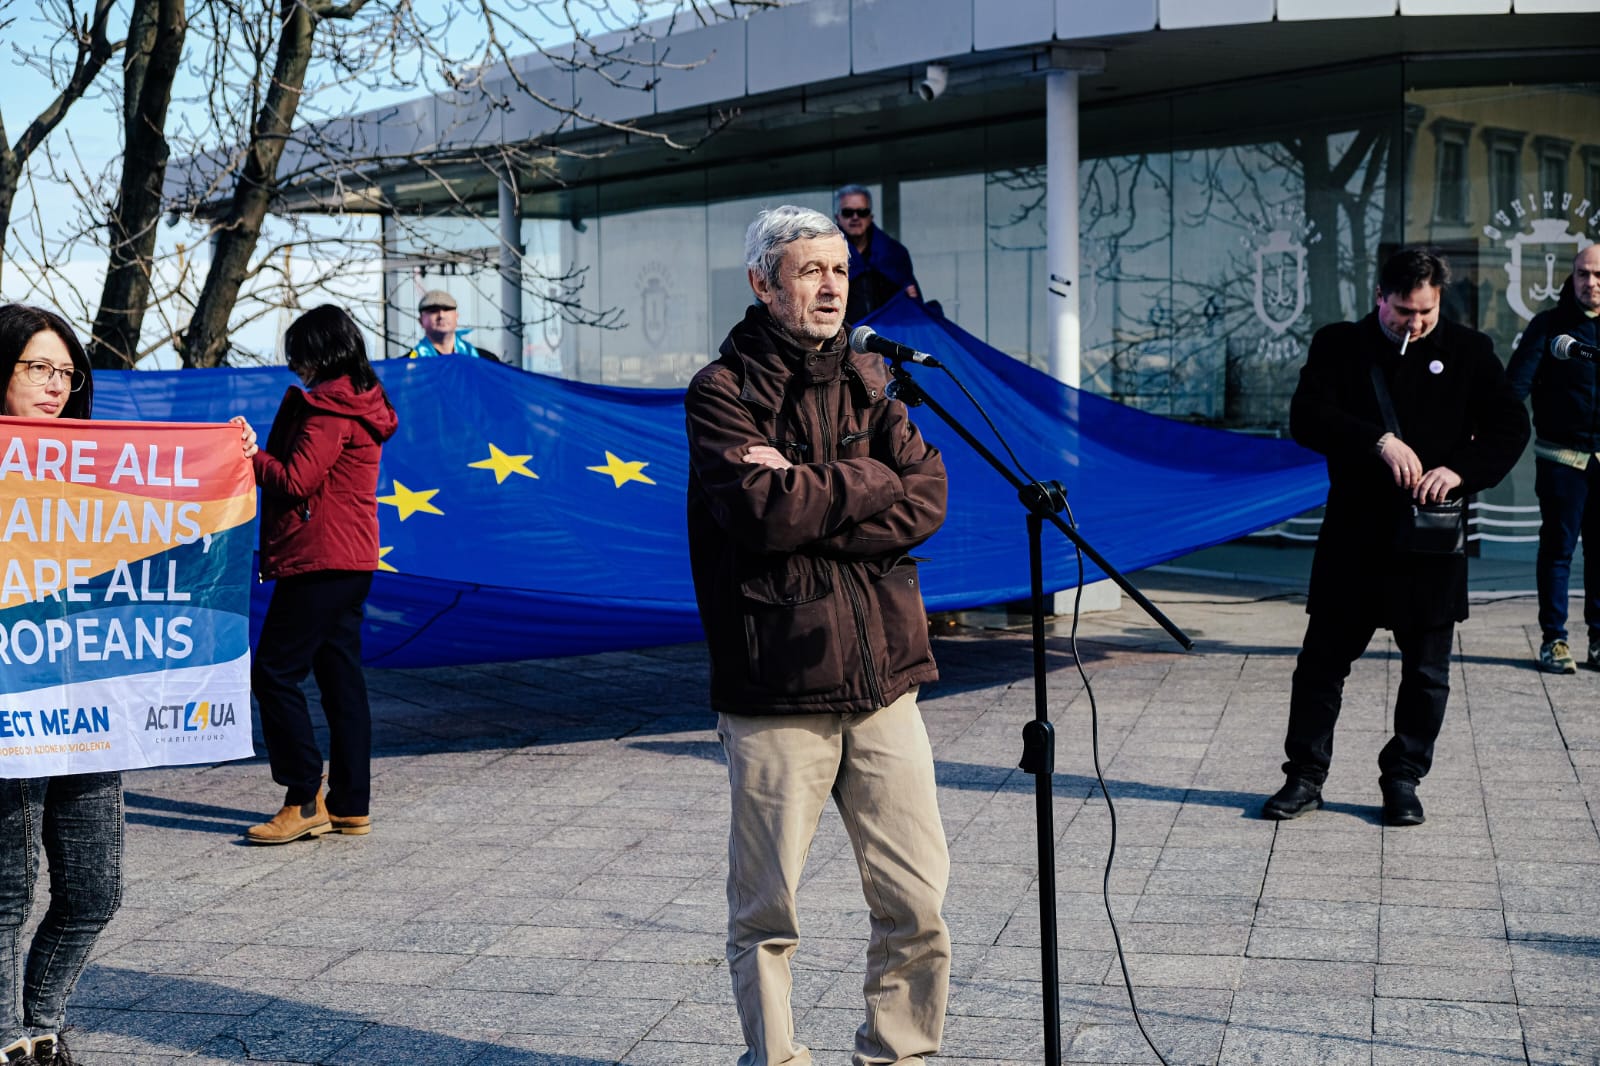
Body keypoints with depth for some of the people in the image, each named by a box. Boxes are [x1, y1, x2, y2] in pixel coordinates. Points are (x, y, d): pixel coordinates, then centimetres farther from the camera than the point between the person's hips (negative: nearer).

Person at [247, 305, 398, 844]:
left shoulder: (329, 408, -13)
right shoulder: (361, 404, 17)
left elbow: (295, 481, -17)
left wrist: (249, 454, -4)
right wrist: (262, 453, 13)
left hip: (320, 559, -10)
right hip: (353, 561, 10)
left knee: (274, 672, -6)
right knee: (340, 678, 10)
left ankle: (305, 799, -6)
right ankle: (350, 806, 13)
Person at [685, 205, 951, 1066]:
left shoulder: (868, 381, 13)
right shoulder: (720, 391, -1)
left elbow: (927, 498, -1)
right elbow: (762, 510, -17)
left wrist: (807, 489, -12)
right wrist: (866, 484, -6)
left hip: (881, 679, 4)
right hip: (774, 688, -4)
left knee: (917, 903, 5)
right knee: (766, 914, 5)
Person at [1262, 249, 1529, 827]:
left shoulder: (1468, 351, 5)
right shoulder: (1339, 345, 3)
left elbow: (1510, 426, 2)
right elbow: (1306, 417, -9)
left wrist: (1459, 470, -15)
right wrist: (1380, 442, -22)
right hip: (1354, 534, 0)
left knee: (1426, 671, 6)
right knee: (1323, 660, 3)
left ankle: (1403, 779, 20)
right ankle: (1305, 775, 14)